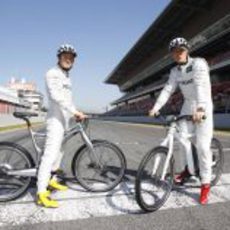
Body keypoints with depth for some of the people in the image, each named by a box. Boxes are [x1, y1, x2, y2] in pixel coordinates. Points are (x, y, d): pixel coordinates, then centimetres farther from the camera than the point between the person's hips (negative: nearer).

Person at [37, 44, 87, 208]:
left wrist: (75, 113, 15)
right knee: (50, 154, -14)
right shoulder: (52, 74, -10)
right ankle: (42, 194, -12)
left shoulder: (66, 77, 20)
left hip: (64, 119, 10)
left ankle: (52, 180, 33)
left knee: (59, 151, 17)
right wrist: (75, 111, -28)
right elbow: (56, 96, -24)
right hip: (56, 119, -10)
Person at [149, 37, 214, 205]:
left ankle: (205, 183, 4)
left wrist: (200, 108, -43)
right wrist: (156, 107, -17)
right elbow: (167, 90, -4)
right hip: (188, 105, 6)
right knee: (182, 136, -9)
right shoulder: (175, 71, 4)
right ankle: (190, 169, 14)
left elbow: (202, 86, -29)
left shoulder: (199, 63, -15)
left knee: (202, 145, -9)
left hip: (203, 107, -5)